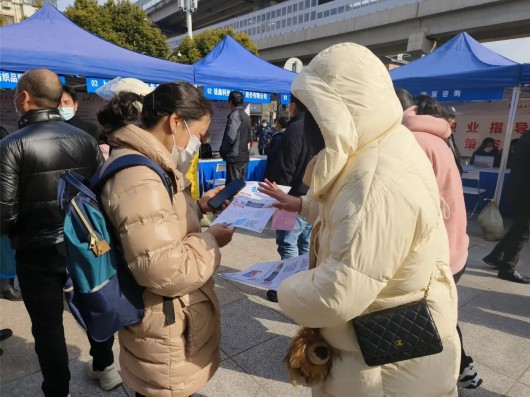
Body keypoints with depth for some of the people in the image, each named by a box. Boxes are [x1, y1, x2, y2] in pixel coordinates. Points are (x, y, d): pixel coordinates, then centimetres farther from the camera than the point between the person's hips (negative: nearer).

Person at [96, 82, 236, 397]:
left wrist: (198, 206, 5)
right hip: (166, 329, -10)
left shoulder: (144, 163, 5)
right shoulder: (138, 178, -30)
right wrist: (210, 241, -18)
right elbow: (166, 271, -33)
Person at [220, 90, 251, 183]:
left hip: (234, 157, -9)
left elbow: (230, 137, -20)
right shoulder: (246, 116, 13)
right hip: (244, 156, 9)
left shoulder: (235, 115, -13)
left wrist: (222, 151, -7)